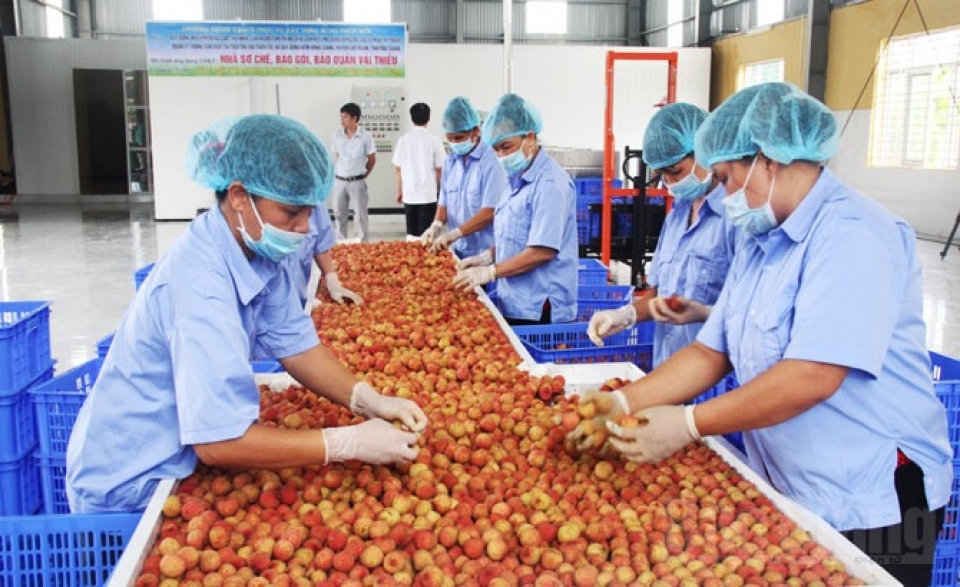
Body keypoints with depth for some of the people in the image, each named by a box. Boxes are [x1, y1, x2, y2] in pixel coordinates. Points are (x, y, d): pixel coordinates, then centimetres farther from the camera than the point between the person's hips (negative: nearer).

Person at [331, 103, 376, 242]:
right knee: (339, 214, 12)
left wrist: (362, 175, 6)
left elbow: (372, 159, 0)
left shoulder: (366, 136, -9)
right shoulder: (337, 135, 1)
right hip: (339, 181, 4)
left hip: (357, 182, -4)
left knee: (360, 216, 2)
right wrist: (341, 172, 9)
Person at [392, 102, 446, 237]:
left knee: (411, 234, 12)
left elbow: (398, 169, 5)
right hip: (428, 195, -3)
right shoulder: (434, 141, -7)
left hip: (409, 195, 3)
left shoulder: (403, 140, 0)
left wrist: (399, 191, 17)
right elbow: (439, 170, -3)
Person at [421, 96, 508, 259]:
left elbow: (490, 211, -17)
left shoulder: (491, 161, -12)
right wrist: (437, 225, -6)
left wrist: (455, 233, -22)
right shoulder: (451, 161, 9)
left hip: (486, 253, -6)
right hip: (459, 251, 6)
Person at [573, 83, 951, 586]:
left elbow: (812, 376, -28)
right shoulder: (759, 243, 8)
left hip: (872, 506, -8)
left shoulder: (851, 236, -20)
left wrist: (688, 424, -24)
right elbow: (710, 354, 5)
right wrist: (623, 404, -7)